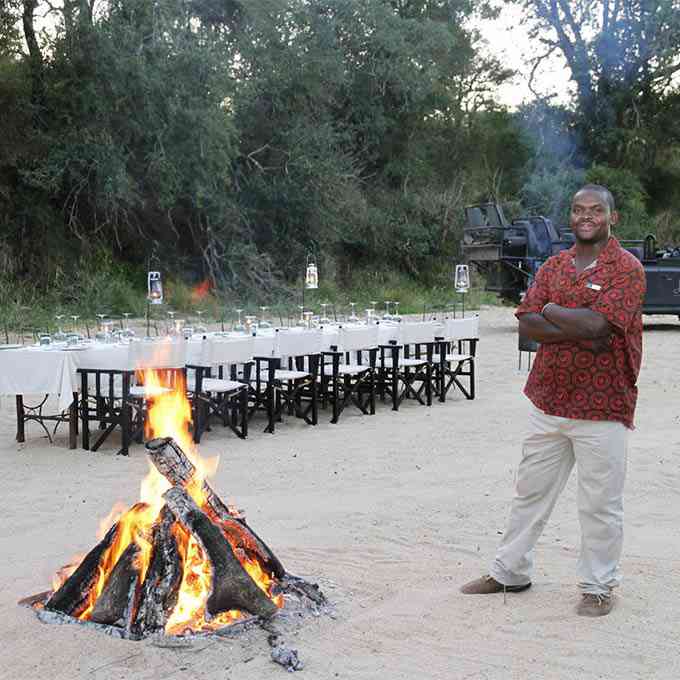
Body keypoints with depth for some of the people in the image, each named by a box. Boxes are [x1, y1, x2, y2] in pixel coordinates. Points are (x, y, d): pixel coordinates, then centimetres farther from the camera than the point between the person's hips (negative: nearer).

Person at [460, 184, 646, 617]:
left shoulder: (627, 268, -9)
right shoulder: (554, 265, 9)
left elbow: (596, 323, -23)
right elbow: (527, 324, -2)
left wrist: (551, 310, -7)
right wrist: (579, 332, -16)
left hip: (602, 406, -5)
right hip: (549, 399, 6)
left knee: (600, 503, 5)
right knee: (531, 489, 15)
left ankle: (599, 587, 22)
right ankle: (510, 571, 29)